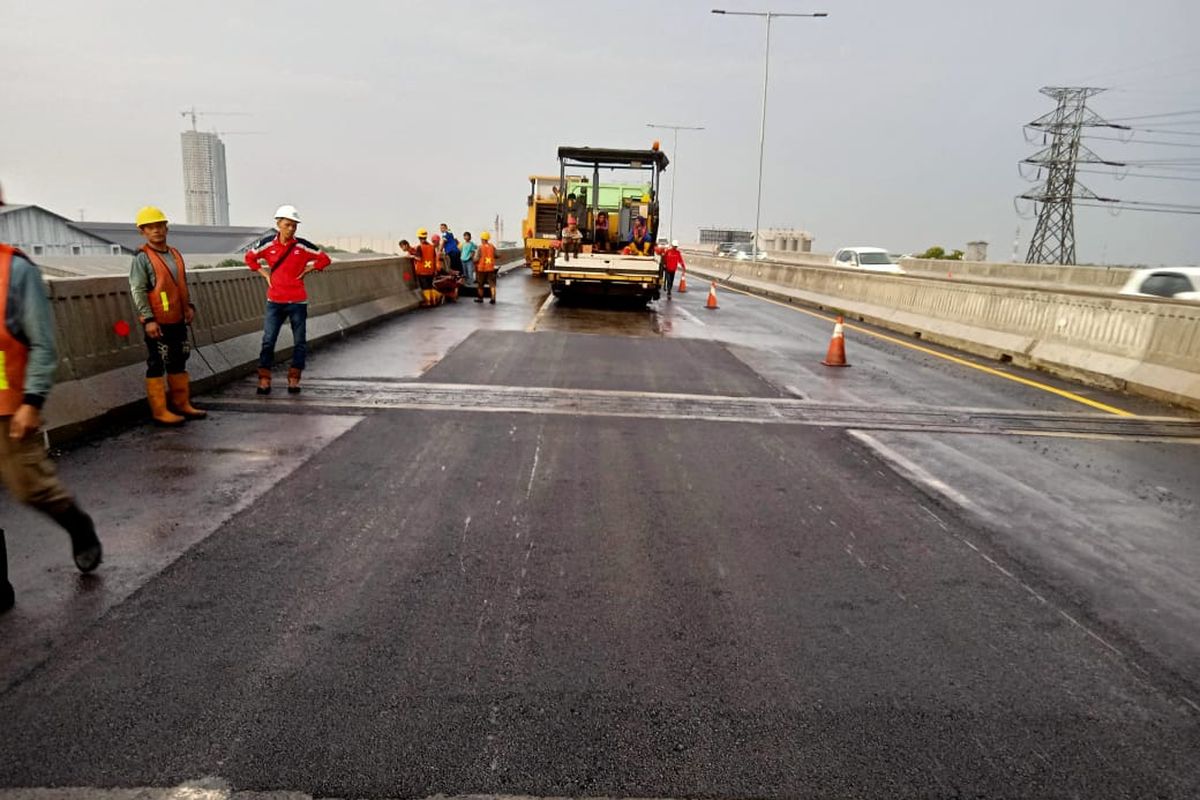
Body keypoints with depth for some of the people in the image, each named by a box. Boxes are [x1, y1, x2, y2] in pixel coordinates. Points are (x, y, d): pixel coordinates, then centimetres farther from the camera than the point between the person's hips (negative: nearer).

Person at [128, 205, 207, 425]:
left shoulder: (175, 254, 12)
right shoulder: (142, 258, -9)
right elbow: (137, 291, -14)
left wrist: (189, 305, 9)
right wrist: (148, 319, -20)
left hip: (178, 320, 8)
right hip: (157, 323, -7)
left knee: (179, 362, 15)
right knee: (157, 366, -2)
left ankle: (182, 404, 26)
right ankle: (160, 411, 3)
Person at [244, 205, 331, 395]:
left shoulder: (302, 245, -3)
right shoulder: (267, 243, 0)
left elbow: (324, 259, 7)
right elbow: (249, 257, 16)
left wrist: (307, 271, -2)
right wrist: (264, 274, 5)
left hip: (297, 301, 0)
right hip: (274, 301, 0)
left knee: (299, 341, 5)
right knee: (268, 341, -2)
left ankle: (294, 379, 15)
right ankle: (264, 379, 5)